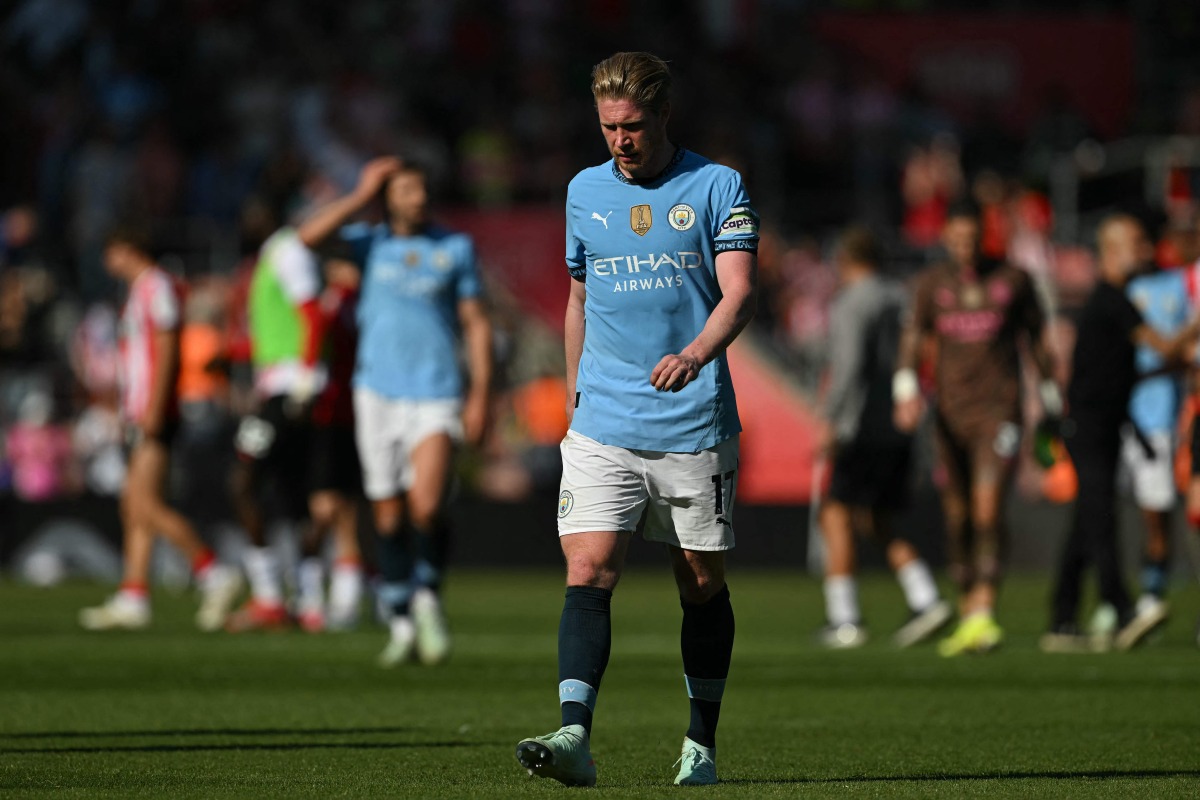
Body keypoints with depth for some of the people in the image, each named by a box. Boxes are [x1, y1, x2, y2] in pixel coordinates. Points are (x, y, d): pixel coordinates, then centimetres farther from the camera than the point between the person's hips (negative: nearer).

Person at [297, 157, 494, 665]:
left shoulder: (456, 248, 6)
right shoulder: (369, 243, 6)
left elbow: (476, 323, 8)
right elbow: (309, 237, -12)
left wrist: (480, 392, 0)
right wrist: (362, 196, -9)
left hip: (436, 395, -1)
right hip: (378, 393, 1)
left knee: (427, 507, -17)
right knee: (388, 516, 4)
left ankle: (428, 599, 8)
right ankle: (402, 626, 15)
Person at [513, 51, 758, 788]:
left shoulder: (717, 187, -1)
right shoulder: (585, 191, 11)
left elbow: (740, 293, -11)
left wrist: (695, 354, -29)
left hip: (695, 425, -2)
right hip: (604, 425, 2)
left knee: (702, 584, 7)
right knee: (589, 572, -14)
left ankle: (702, 744, 20)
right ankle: (575, 736, -23)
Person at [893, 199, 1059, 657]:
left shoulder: (1013, 279, 3)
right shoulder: (931, 284, 6)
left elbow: (1036, 338, 13)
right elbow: (912, 339, -5)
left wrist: (1050, 399, 15)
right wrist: (907, 389, -23)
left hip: (999, 410, -3)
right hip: (951, 412, 3)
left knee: (988, 509, -18)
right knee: (957, 519, 7)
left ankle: (984, 615, -25)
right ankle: (966, 614, 20)